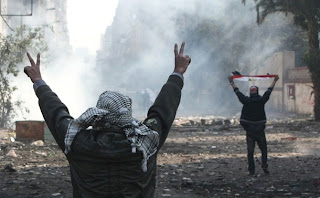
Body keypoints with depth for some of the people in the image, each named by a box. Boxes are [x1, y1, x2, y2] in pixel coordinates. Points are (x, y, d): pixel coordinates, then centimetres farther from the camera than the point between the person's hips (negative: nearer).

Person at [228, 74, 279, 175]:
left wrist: (231, 82, 20)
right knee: (263, 149, 12)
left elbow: (237, 91, 7)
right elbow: (269, 91, 11)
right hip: (260, 129, 0)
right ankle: (264, 165, -4)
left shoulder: (246, 101, -5)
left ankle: (252, 170, 2)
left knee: (250, 151, 3)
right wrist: (274, 81, 25)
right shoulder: (261, 100, -4)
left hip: (249, 130, 0)